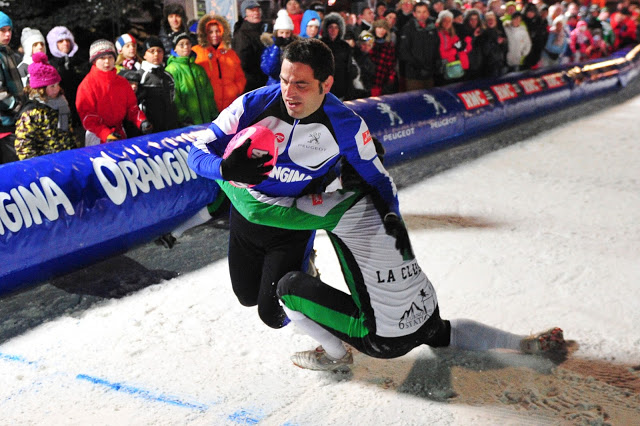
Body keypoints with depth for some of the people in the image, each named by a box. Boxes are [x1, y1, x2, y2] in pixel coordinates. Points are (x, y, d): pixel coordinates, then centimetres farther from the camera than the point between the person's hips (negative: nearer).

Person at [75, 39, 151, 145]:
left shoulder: (123, 82, 8)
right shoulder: (88, 84, -8)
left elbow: (132, 107, 11)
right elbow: (87, 116, -15)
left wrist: (141, 122, -10)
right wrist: (106, 135, -26)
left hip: (120, 135, 5)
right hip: (97, 137, -4)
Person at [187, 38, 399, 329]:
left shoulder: (347, 126, -22)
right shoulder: (254, 104, -24)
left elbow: (377, 178, -6)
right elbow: (198, 152, -19)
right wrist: (226, 169, -41)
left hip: (295, 226, -2)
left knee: (273, 313, -6)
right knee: (248, 296, 20)